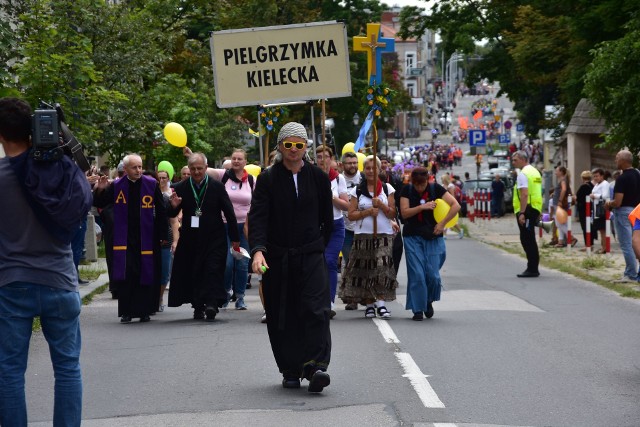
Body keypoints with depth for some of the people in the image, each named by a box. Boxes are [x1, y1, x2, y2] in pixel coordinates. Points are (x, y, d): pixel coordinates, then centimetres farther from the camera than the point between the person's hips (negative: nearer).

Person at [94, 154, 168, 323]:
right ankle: (126, 312, 3)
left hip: (146, 239, 0)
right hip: (124, 238, 1)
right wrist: (100, 190, -12)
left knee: (146, 275, 2)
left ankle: (144, 311, 12)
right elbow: (98, 204, 8)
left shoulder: (151, 184, -1)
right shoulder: (116, 186, 2)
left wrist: (163, 235, 0)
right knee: (125, 276, -3)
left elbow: (161, 211, 2)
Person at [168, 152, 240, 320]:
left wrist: (235, 238, 2)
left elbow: (229, 212, 2)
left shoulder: (217, 187, -2)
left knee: (213, 270, -11)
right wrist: (173, 206, -19)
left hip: (214, 238, -2)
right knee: (193, 273, 4)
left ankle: (212, 303, -18)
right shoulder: (181, 188, 1)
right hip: (190, 239, 2)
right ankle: (198, 307, 12)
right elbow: (172, 214, 6)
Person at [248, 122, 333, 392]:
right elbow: (257, 217, -11)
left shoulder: (318, 177, 5)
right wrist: (257, 250, -25)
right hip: (277, 257, 0)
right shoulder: (268, 179, -1)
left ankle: (316, 367, -21)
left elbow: (327, 218, 14)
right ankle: (291, 371, 14)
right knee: (282, 317, 4)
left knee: (316, 310, -15)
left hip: (311, 256, 0)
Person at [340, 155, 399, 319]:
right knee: (364, 271, -2)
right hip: (362, 236, 1)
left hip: (384, 235, -1)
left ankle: (381, 303, -18)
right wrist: (367, 212, -11)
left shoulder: (387, 189, 9)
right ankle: (369, 304, 4)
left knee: (382, 268, -16)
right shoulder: (357, 190, 9)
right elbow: (351, 214, 3)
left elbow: (392, 214, 5)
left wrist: (380, 205, -11)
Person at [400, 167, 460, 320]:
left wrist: (442, 223, -13)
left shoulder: (436, 189, -1)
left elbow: (456, 205, -6)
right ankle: (417, 310, 1)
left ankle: (429, 301, 22)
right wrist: (422, 207, -18)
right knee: (416, 275, -6)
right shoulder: (407, 191, 1)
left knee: (433, 274, -5)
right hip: (413, 237, 0)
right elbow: (405, 212, -7)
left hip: (433, 237, 0)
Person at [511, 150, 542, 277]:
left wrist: (522, 213, -24)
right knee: (530, 240, 15)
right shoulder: (534, 171, 17)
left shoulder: (523, 174, -13)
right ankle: (533, 268, 19)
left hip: (526, 209, -10)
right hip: (535, 208, 10)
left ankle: (532, 269, -7)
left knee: (527, 240, -6)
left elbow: (524, 194, -22)